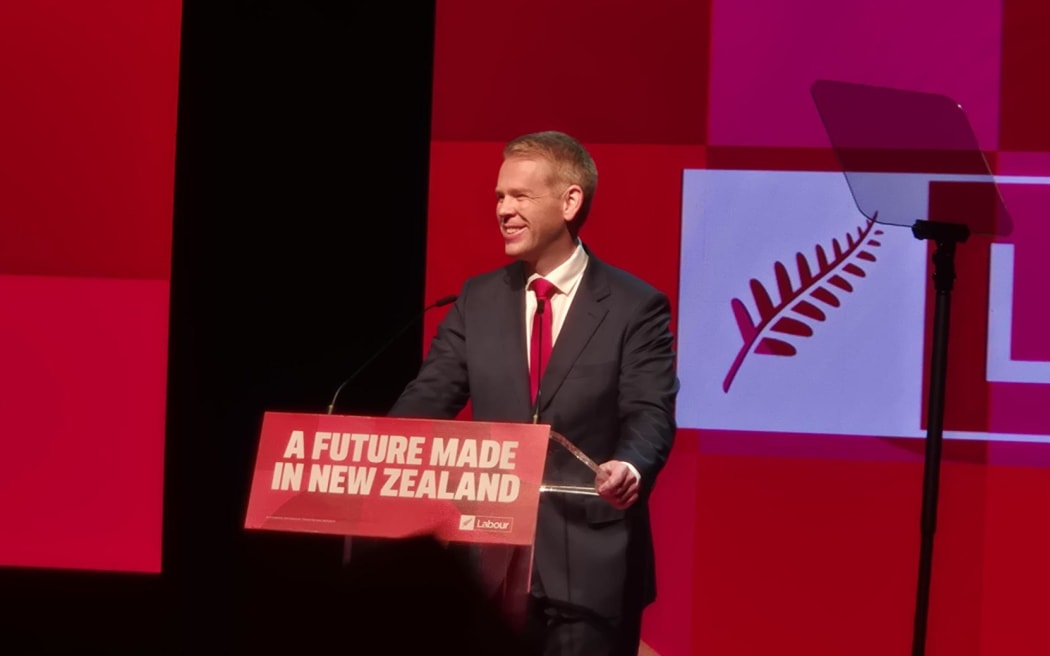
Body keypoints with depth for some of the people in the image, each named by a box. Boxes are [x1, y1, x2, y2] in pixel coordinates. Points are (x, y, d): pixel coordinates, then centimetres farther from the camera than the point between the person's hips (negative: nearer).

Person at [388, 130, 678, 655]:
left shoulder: (635, 307, -2)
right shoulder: (477, 300, 10)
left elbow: (650, 414, -11)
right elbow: (431, 396, 5)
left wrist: (630, 468, -34)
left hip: (591, 561, -4)